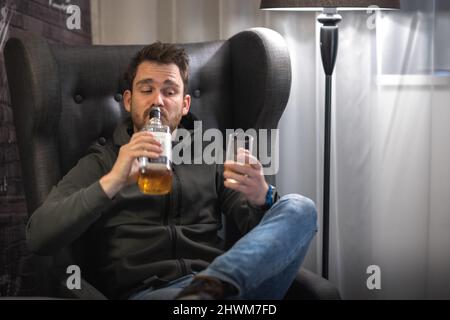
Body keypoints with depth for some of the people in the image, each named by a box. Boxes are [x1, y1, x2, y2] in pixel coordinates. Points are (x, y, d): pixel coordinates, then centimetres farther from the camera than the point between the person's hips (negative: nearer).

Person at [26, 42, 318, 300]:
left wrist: (263, 198, -14)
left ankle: (214, 287, -40)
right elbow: (39, 237, -1)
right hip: (144, 291, -6)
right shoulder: (101, 164, 16)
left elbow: (260, 231, 12)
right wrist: (112, 182, -16)